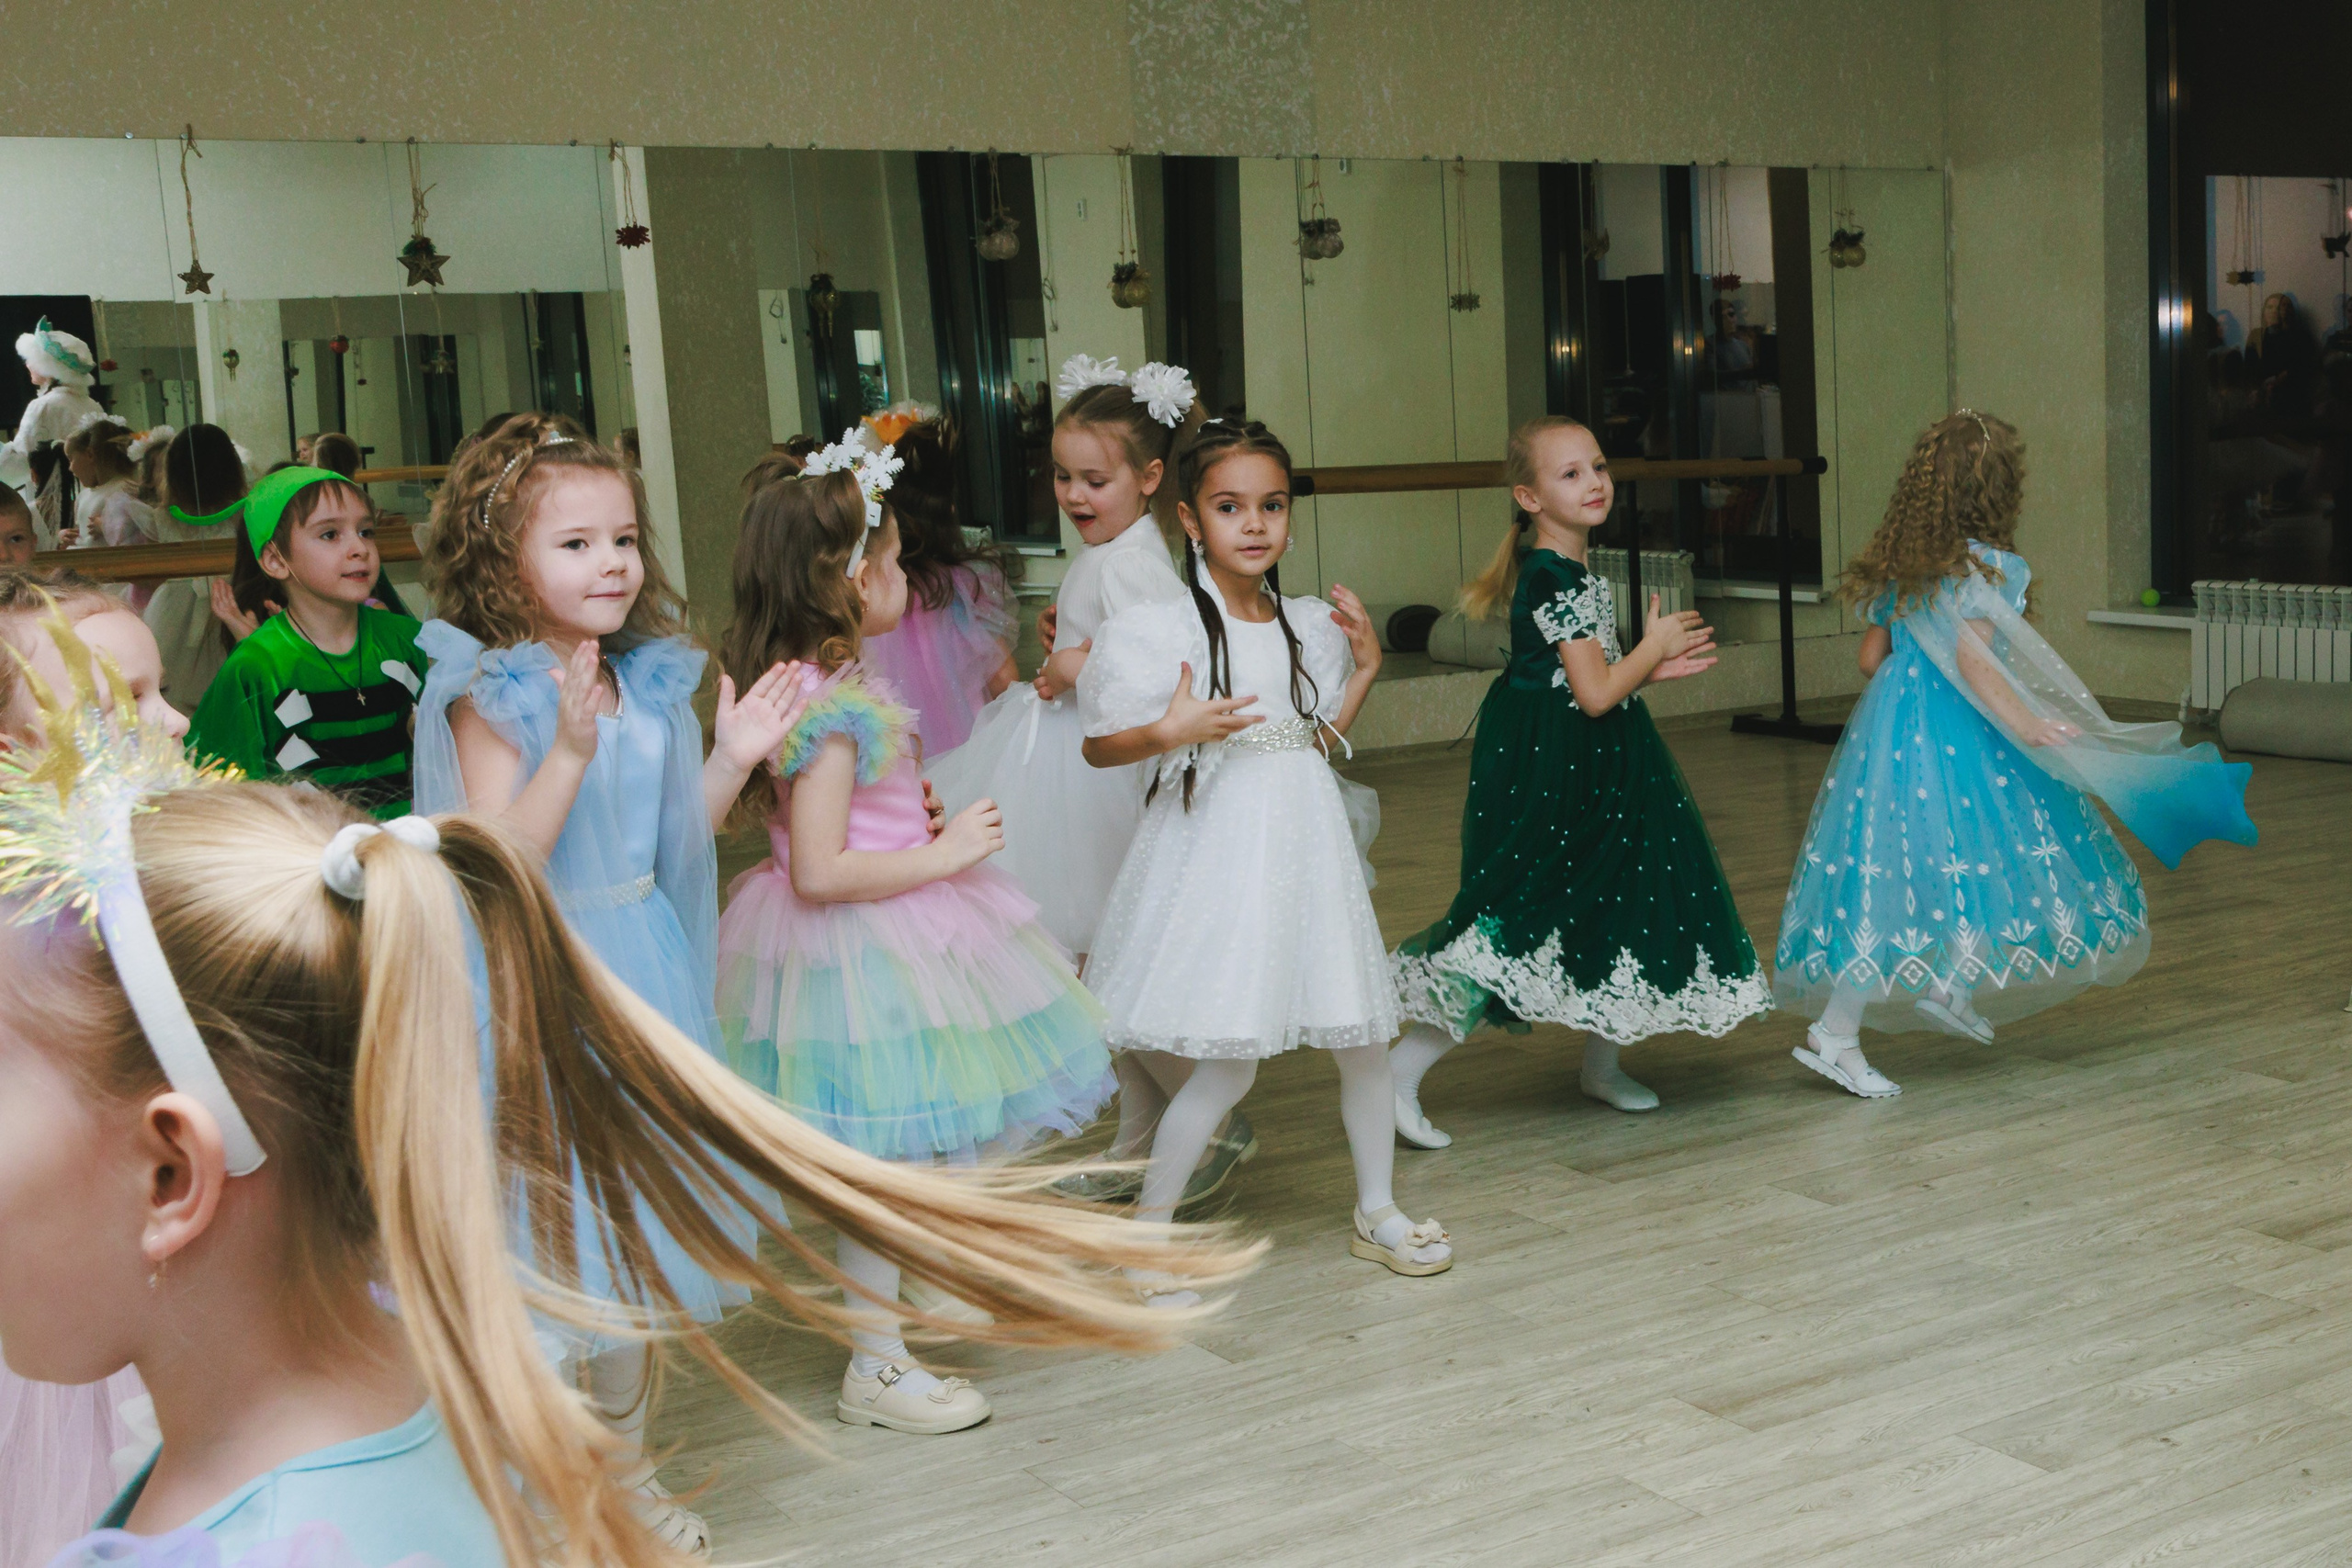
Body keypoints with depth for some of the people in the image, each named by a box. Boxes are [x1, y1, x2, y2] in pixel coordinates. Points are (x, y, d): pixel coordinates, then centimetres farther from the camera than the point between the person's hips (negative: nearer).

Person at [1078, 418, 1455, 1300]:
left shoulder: (1311, 625, 9)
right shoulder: (1161, 629, -10)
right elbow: (1100, 747, -7)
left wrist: (1365, 667, 8)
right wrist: (1168, 734, -26)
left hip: (1305, 846, 6)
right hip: (1218, 854, -6)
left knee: (1362, 1038, 12)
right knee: (1228, 1065, -6)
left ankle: (1376, 1212, 32)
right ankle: (1144, 1235, 11)